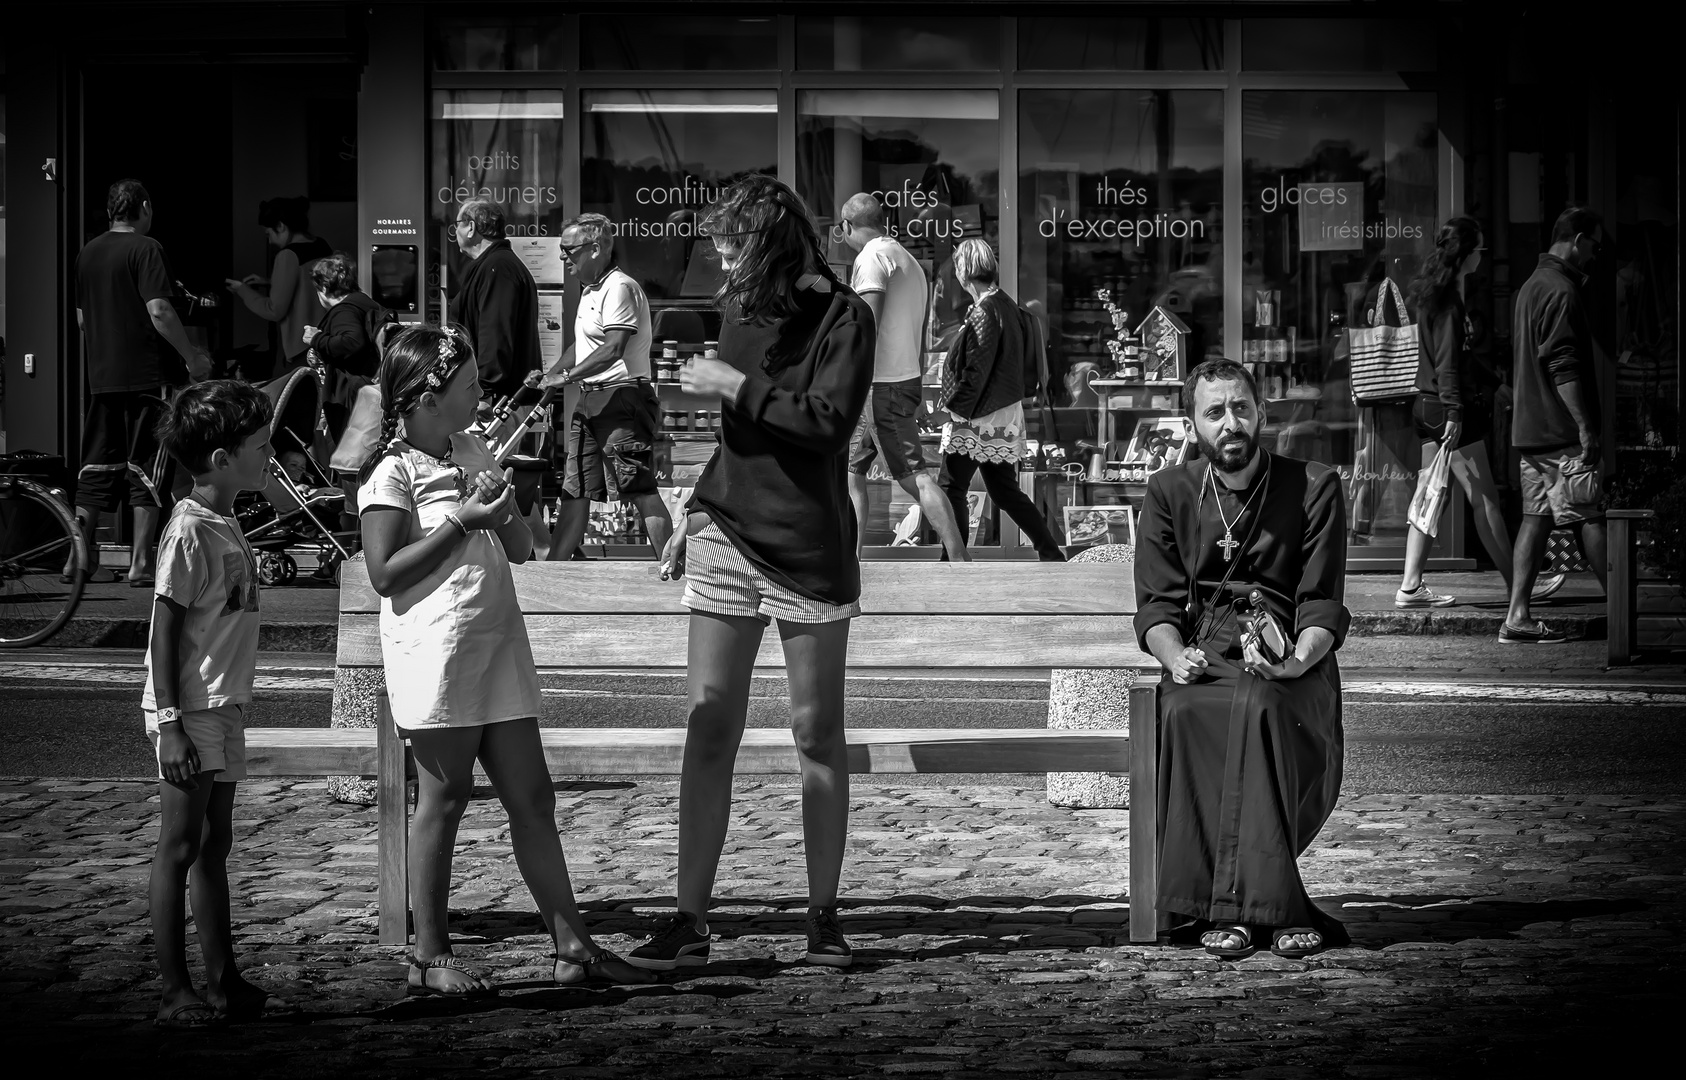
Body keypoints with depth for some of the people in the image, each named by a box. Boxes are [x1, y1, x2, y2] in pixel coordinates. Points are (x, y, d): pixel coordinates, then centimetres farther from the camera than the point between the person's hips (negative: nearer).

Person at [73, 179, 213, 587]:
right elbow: (159, 312, -17)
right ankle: (141, 563, -3)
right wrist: (192, 357, -9)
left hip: (100, 375, 6)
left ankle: (80, 557, 10)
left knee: (96, 466, 11)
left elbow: (81, 318, 17)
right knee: (146, 468, -2)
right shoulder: (145, 248, -9)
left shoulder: (87, 252, 11)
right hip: (144, 374, -6)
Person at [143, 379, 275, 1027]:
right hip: (190, 710, -9)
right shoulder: (190, 533, -15)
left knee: (214, 846, 13)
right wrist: (170, 724, -20)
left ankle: (223, 982, 19)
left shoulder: (225, 525, 12)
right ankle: (176, 993, -1)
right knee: (181, 846, -5)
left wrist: (228, 707, 18)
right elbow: (164, 633, -17)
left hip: (223, 706, 9)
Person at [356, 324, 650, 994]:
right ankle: (431, 958, 7)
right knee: (443, 799, -2)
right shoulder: (392, 472, -6)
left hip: (499, 644, 7)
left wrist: (503, 512, -2)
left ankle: (572, 948, 7)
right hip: (436, 653, -7)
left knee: (532, 799, 5)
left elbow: (521, 549, 20)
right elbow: (385, 573, -14)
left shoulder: (474, 454, 16)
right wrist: (462, 520, -15)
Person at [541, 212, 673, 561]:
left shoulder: (619, 287, -13)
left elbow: (613, 349, -23)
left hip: (621, 397, -10)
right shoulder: (590, 290, 19)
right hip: (592, 400, 10)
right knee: (574, 491, 10)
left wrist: (567, 376, -18)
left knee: (641, 490, -11)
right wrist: (548, 377, 18)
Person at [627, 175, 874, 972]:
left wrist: (735, 385, -14)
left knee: (818, 737, 4)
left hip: (809, 549, -5)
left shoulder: (842, 318, -6)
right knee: (708, 730, 0)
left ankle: (823, 916, 13)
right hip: (726, 540, 5)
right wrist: (697, 514, 16)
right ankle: (689, 920, 2)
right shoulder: (741, 310, 12)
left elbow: (829, 421, -20)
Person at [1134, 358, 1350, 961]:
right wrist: (1175, 657, -17)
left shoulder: (1313, 488, 8)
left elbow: (1322, 606, 1)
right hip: (1201, 651, 2)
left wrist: (1297, 660, -21)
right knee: (1186, 712, -35)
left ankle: (1237, 903, -39)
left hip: (1289, 661, -1)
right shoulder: (1170, 493, 14)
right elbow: (1156, 605, 6)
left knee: (1259, 707, -37)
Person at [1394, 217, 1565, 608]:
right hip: (1448, 408, -10)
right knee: (1485, 499, -2)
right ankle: (1516, 584, 4)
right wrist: (1454, 412, -23)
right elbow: (1447, 361, -20)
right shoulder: (1448, 299, -15)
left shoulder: (1436, 294, 16)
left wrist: (1496, 384, 29)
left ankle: (1411, 587, 6)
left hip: (1430, 409, 10)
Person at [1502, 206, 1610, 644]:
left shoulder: (1531, 286, 18)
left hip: (1529, 427, 10)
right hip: (1561, 429, -10)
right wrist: (1586, 426, -21)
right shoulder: (1561, 291, -14)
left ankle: (1518, 617, 4)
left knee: (1536, 517, 7)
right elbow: (1564, 366, -21)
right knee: (1591, 517, -6)